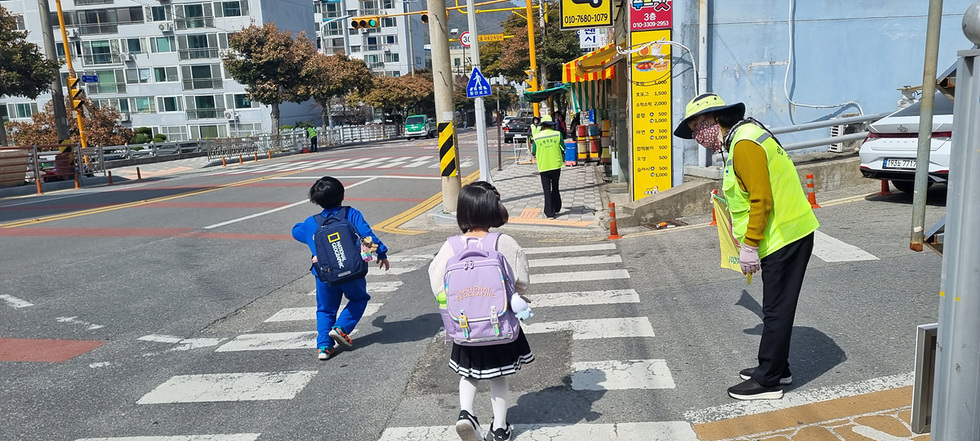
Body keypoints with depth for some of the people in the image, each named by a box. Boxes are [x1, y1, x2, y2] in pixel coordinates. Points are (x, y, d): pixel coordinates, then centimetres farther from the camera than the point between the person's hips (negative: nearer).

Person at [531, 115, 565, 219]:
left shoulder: (536, 137, -6)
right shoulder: (558, 134, -4)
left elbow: (534, 153, 3)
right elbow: (563, 149, 4)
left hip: (543, 166, -2)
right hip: (556, 165, 2)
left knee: (547, 190, 3)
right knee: (555, 188, 18)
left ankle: (550, 213, -1)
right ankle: (556, 209, 28)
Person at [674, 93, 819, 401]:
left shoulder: (745, 144, -19)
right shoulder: (741, 137, 14)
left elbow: (761, 200, -23)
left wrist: (749, 246, -19)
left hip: (783, 236, -10)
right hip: (785, 234, 10)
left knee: (777, 310, -1)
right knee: (777, 308, 18)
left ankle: (768, 381, 8)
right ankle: (776, 368, 30)